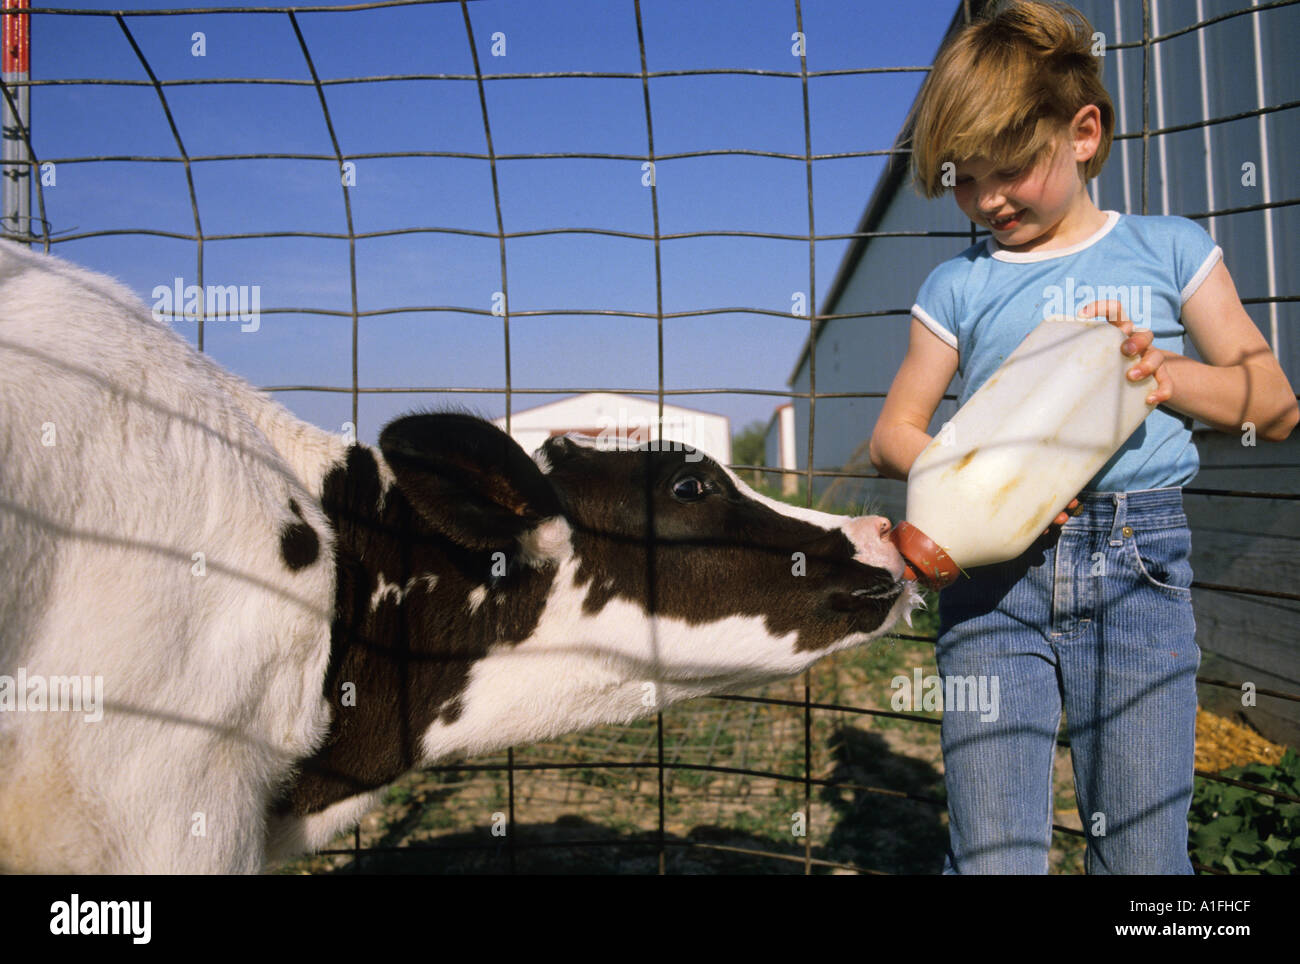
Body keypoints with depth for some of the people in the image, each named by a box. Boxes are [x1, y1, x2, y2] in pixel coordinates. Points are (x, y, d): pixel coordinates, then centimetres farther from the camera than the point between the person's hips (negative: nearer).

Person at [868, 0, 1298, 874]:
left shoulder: (1169, 249, 11)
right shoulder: (958, 285, 10)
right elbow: (893, 435, 10)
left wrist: (1169, 374, -6)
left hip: (1137, 565, 1)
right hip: (995, 572, 0)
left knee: (1144, 853, 5)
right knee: (992, 857, -2)